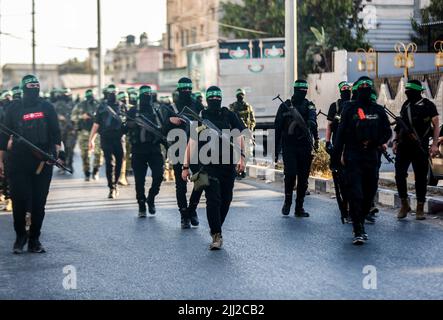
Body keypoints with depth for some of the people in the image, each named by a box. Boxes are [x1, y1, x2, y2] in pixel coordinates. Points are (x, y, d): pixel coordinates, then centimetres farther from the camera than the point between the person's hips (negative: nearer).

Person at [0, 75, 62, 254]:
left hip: (43, 163, 1)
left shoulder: (47, 108, 7)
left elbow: (55, 133, 9)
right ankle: (20, 236, 16)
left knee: (39, 202, 4)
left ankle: (34, 239, 14)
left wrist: (57, 152, -3)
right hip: (18, 163, -1)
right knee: (19, 201, -3)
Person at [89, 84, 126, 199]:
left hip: (119, 139, 2)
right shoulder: (102, 107, 6)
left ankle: (115, 184, 25)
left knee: (119, 163, 5)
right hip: (107, 139, -2)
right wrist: (91, 139, 3)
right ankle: (112, 189, -7)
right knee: (110, 164, -8)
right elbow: (96, 124, 6)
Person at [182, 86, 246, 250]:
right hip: (208, 165, -3)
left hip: (228, 165, 3)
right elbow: (191, 144, 6)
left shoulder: (229, 116, 7)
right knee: (213, 199, -11)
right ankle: (216, 235, -8)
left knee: (226, 199, 8)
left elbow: (239, 137, 9)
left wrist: (241, 158, -5)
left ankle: (216, 228, 27)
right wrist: (186, 166, 3)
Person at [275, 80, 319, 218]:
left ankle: (299, 208, 13)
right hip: (289, 146, -2)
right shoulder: (285, 106, 5)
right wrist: (275, 150, 3)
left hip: (305, 147, 2)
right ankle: (287, 202, 6)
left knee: (303, 178, 4)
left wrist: (315, 135, -29)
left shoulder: (309, 106, 8)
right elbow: (277, 129, 6)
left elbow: (313, 120, -10)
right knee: (290, 174, -15)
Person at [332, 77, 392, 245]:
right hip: (353, 158, -4)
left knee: (369, 194, 9)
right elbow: (341, 134, -1)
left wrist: (375, 142, -8)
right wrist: (336, 158, -5)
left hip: (372, 158, 4)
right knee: (355, 195, -11)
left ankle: (360, 223, 27)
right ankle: (358, 232, -10)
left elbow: (387, 132, 12)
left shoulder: (378, 110, 9)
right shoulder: (349, 109, 0)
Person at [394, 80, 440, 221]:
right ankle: (404, 204, 10)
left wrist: (435, 144, -12)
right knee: (399, 175, -4)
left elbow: (436, 125, -3)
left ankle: (420, 208, 11)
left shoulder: (428, 105, -2)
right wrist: (396, 142, 13)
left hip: (420, 147, -4)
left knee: (421, 177, 2)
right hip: (404, 146, 4)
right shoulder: (405, 105, 14)